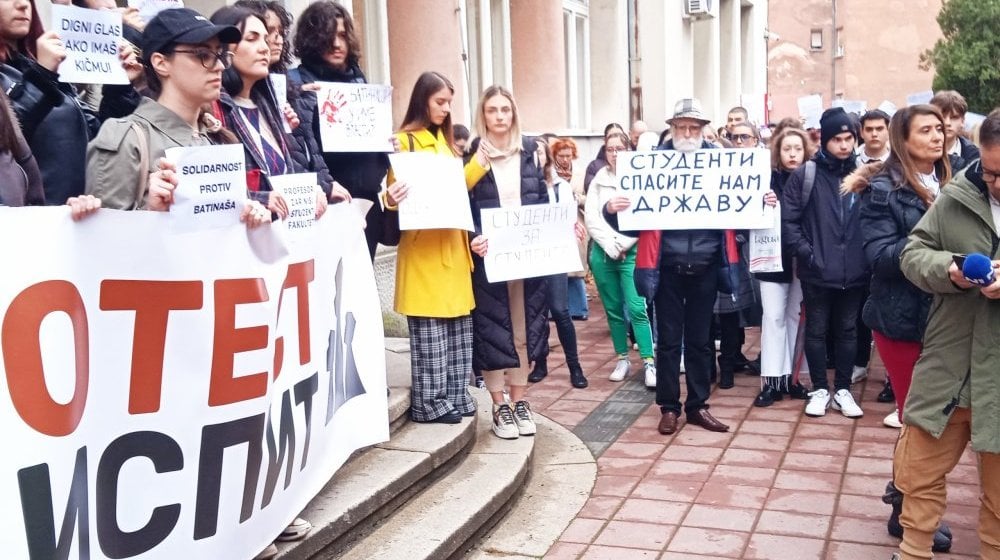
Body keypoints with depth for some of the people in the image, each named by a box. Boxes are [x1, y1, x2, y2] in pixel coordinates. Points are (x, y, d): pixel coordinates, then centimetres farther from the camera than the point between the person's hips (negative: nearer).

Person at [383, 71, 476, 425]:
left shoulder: (445, 141, 18)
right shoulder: (404, 141, -5)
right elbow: (396, 192, -8)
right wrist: (391, 201, -30)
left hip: (453, 244, 8)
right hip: (423, 247, -8)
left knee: (458, 326, 10)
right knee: (429, 331, -5)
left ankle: (455, 396, 20)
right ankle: (429, 403, 4)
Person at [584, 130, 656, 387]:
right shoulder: (599, 180, 9)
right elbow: (592, 219, 3)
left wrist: (622, 245, -11)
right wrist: (610, 246, -8)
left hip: (632, 253, -3)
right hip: (603, 253, 3)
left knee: (637, 308, -11)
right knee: (613, 310, 8)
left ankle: (649, 363, -7)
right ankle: (623, 359, 19)